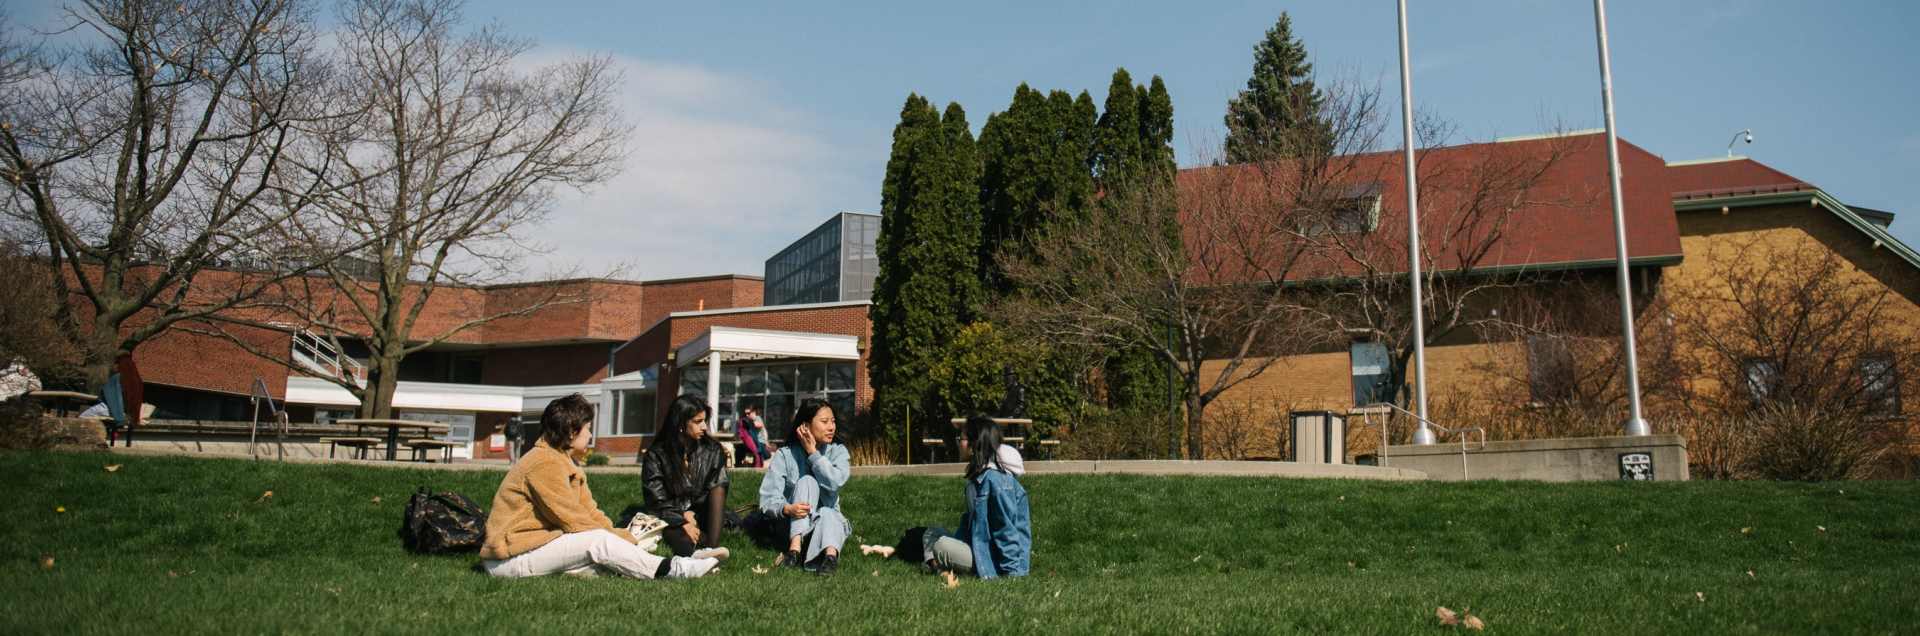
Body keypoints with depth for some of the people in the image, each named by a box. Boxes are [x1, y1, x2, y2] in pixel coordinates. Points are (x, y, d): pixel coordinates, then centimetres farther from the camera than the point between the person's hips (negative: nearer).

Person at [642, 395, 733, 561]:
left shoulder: (713, 450, -1)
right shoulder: (656, 455, -7)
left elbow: (717, 491, -2)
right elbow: (655, 499, -9)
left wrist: (692, 514, -16)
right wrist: (682, 521, -23)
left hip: (699, 514, 3)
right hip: (670, 519, -3)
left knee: (718, 487, -26)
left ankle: (712, 547, -41)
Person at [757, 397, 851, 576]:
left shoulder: (838, 452, -1)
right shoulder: (785, 455, -5)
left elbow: (836, 482, -23)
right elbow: (767, 499, -15)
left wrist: (813, 452, -17)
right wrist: (786, 508, -36)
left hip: (830, 519, 1)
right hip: (795, 525, -1)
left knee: (827, 514, -32)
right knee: (807, 480, -25)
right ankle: (795, 547, -39)